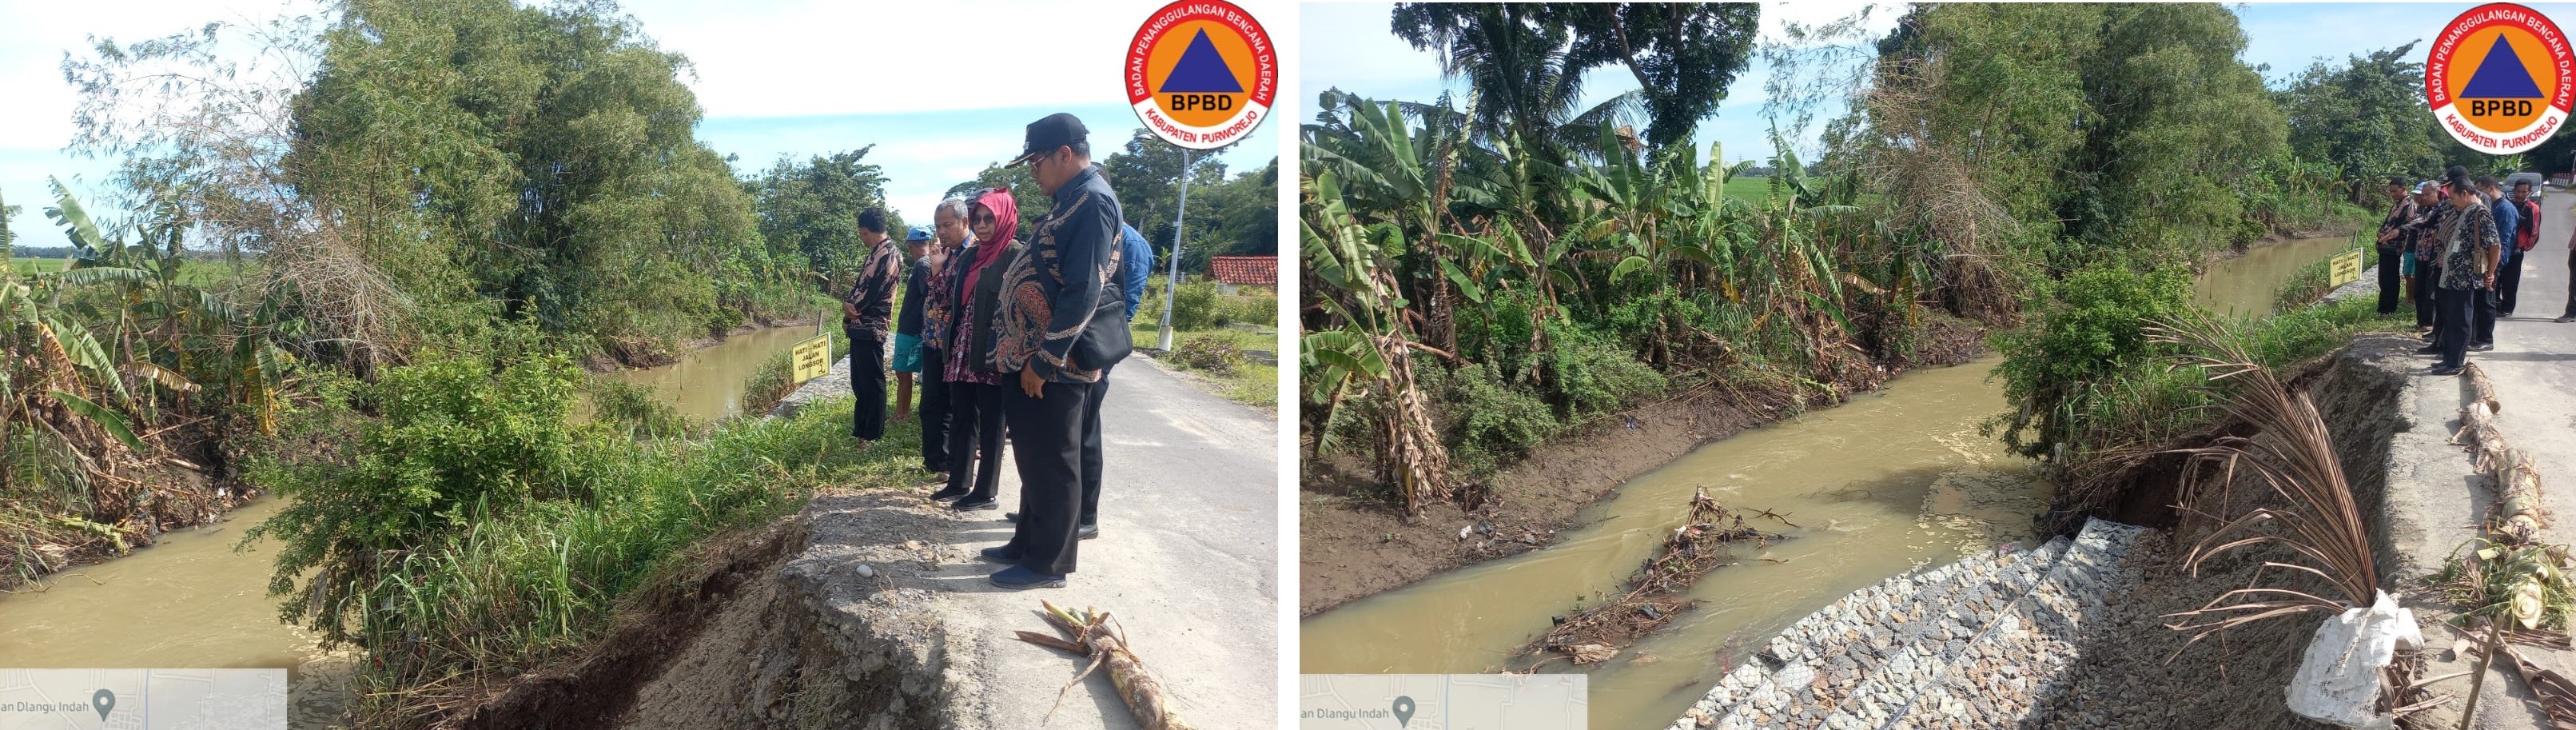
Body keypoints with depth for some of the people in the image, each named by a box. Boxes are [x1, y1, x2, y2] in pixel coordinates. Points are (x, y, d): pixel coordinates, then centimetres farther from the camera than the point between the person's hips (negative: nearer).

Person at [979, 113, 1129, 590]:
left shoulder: (1093, 201, -17)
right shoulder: (1073, 200, 15)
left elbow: (1084, 292, -23)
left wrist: (1044, 359, -21)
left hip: (1056, 362, -10)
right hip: (1036, 354, 10)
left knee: (1052, 462, -1)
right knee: (1034, 458, 17)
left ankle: (1048, 564, 7)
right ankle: (1028, 544, 28)